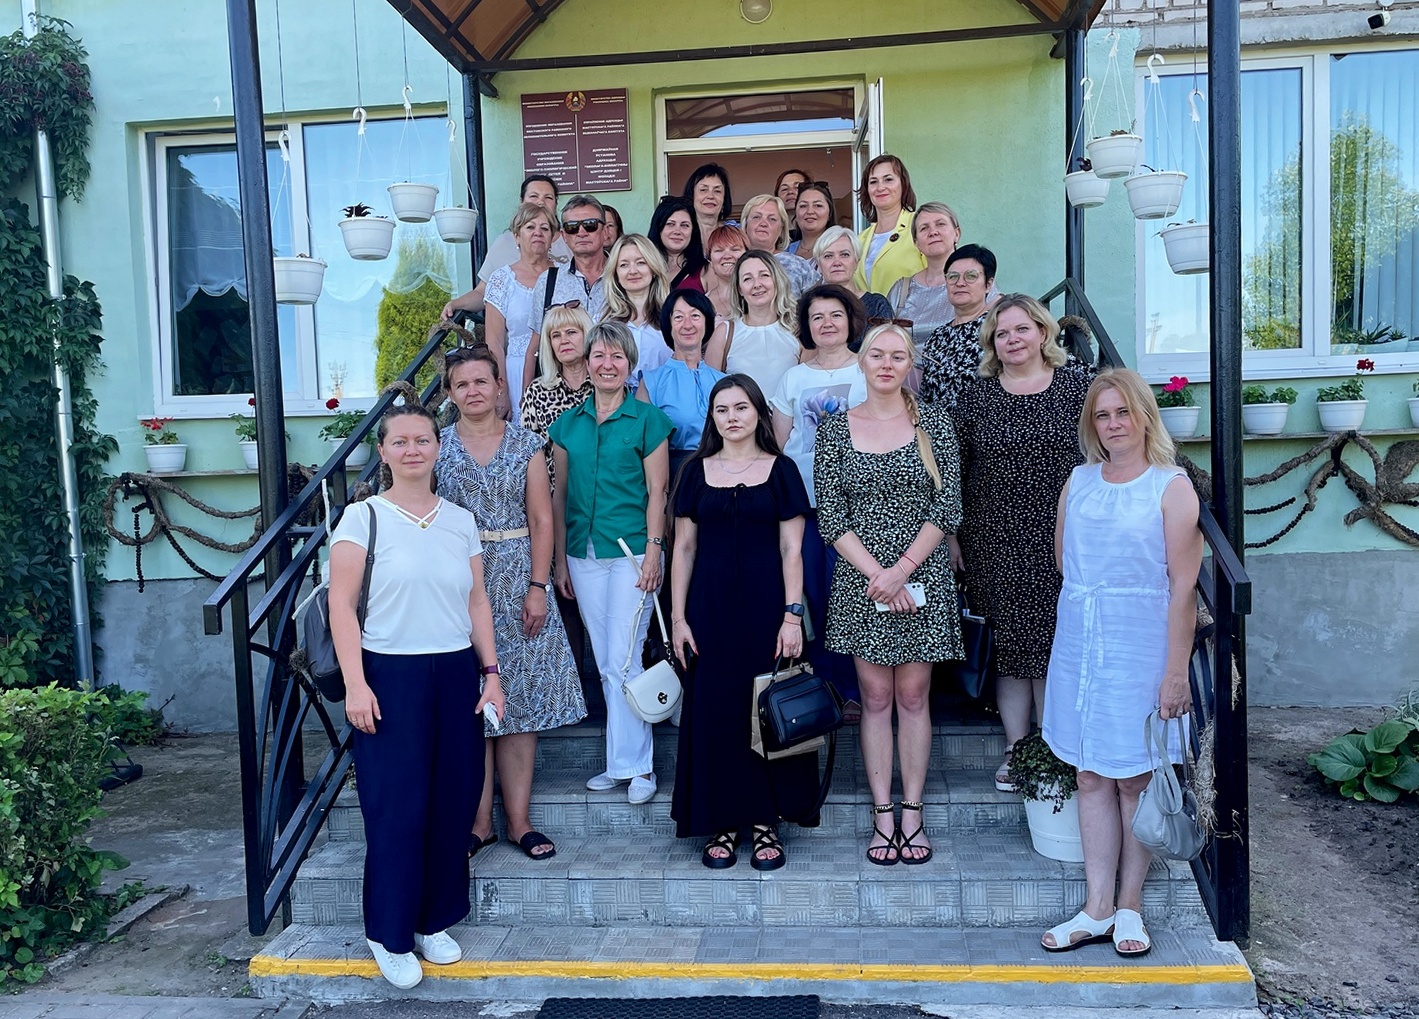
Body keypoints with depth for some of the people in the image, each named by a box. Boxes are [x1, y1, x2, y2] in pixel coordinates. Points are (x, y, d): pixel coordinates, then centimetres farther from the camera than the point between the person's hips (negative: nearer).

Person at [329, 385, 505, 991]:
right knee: (396, 806, -1)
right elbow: (341, 605, -7)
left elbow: (477, 602, 12)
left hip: (456, 674, 4)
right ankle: (391, 935, 16)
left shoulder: (460, 521, 9)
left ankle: (435, 921, 24)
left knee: (453, 801, 7)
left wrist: (490, 673, 6)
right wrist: (355, 684, -14)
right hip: (390, 675, -4)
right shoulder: (364, 517, -3)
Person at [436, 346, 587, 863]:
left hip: (516, 579, 0)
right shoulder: (437, 447, 5)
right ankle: (479, 820, 11)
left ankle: (519, 820, 9)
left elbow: (541, 520, 1)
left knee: (519, 695, 1)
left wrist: (538, 586, -7)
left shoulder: (527, 445, 5)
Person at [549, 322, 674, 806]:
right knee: (606, 664, 10)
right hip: (584, 555, 5)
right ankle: (625, 759, 20)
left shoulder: (647, 419, -1)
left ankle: (633, 764, 9)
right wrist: (560, 559, 9)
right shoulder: (568, 422, 10)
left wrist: (653, 553, -10)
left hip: (630, 551, -4)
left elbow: (657, 490, -4)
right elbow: (560, 495, 11)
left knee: (623, 660, -4)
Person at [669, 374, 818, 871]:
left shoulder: (780, 470, 2)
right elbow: (684, 548, 7)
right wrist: (678, 617, 1)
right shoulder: (697, 471, 7)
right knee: (714, 710, 4)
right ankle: (723, 822, 16)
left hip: (766, 603, -1)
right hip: (710, 605, 2)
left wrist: (792, 615, -8)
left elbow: (791, 550, -1)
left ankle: (766, 822, 16)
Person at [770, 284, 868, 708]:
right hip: (802, 501, 3)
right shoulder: (793, 378, 14)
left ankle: (854, 690, 6)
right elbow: (778, 445, 14)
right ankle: (825, 686, 17)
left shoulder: (868, 373, 6)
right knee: (813, 596, 4)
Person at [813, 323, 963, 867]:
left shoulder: (933, 424, 2)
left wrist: (901, 570, -13)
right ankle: (883, 815, 15)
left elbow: (948, 508, -4)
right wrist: (876, 574, -12)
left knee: (913, 695, 6)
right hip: (860, 580, 0)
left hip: (922, 578, 0)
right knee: (875, 696, 6)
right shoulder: (835, 429, 3)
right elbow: (830, 515, -2)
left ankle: (912, 813, 17)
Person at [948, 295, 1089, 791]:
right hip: (995, 543, 1)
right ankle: (1016, 749, 17)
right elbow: (952, 470, 5)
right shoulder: (974, 394, 5)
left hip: (1060, 541, -1)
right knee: (1008, 643, 6)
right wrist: (950, 535, 2)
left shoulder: (1076, 387, 2)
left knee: (1055, 639, 2)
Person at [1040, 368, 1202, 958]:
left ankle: (1129, 905, 22)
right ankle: (1097, 909, 19)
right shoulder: (1080, 479, 8)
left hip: (1140, 647, -4)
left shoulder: (1171, 487, -7)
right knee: (1091, 777, 9)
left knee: (1135, 779, 6)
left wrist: (1176, 671, -13)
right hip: (1079, 644, 5)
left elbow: (1183, 587, -11)